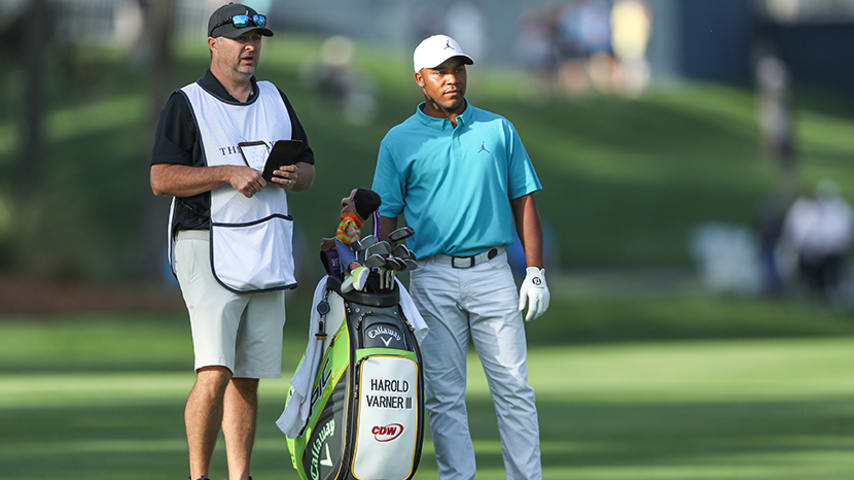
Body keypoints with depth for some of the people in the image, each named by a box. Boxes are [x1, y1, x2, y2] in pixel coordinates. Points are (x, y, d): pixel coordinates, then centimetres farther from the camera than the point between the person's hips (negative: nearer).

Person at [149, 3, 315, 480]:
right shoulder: (187, 104, -1)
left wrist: (293, 175, -2)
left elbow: (308, 169, 22)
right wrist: (228, 173, -18)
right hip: (210, 249, -6)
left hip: (268, 256, 6)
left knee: (247, 379, 6)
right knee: (215, 373, -16)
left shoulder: (275, 100, 18)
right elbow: (162, 179, -9)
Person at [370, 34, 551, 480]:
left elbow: (524, 201, 10)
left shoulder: (498, 130, 10)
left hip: (492, 273, 1)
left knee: (513, 386, -2)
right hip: (433, 278, 0)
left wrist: (535, 273, 3)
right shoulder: (400, 141, 6)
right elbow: (386, 215, 6)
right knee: (443, 394, 1)